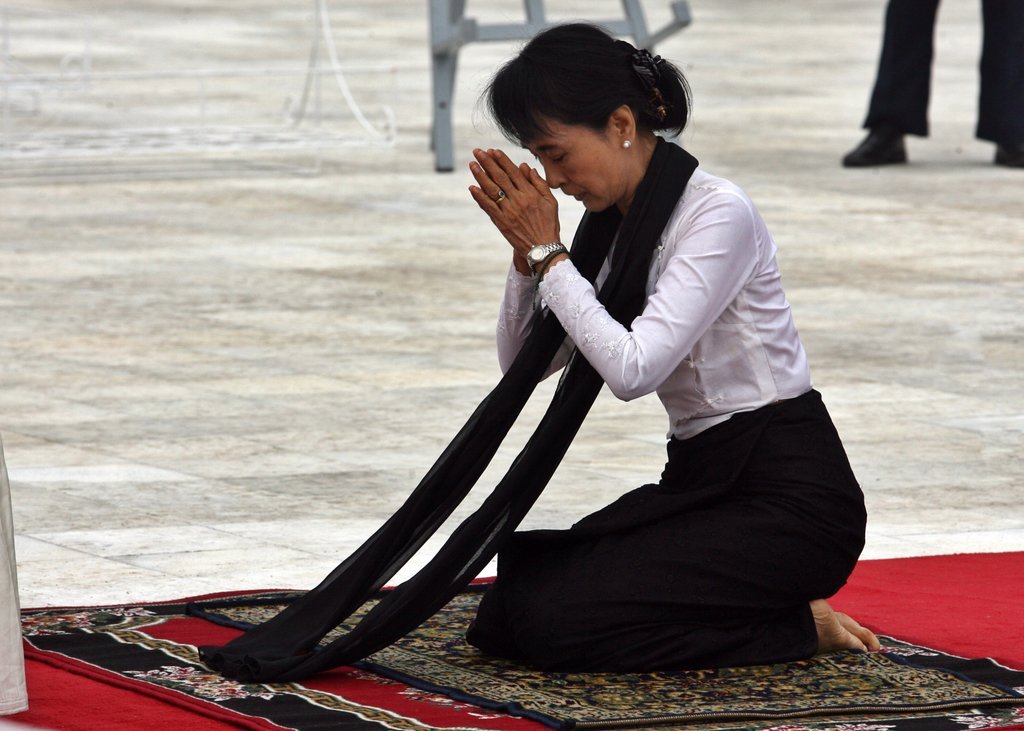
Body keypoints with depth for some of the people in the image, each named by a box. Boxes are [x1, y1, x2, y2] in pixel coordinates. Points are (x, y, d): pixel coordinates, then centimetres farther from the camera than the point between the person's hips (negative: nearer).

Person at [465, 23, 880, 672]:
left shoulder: (717, 214, -17)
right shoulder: (615, 221, 8)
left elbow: (632, 368, -27)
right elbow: (524, 363, 10)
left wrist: (547, 252, -18)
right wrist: (527, 251, -5)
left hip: (788, 497, -9)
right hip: (701, 481, 9)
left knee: (554, 619, -19)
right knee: (512, 603, -7)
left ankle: (795, 627, -4)